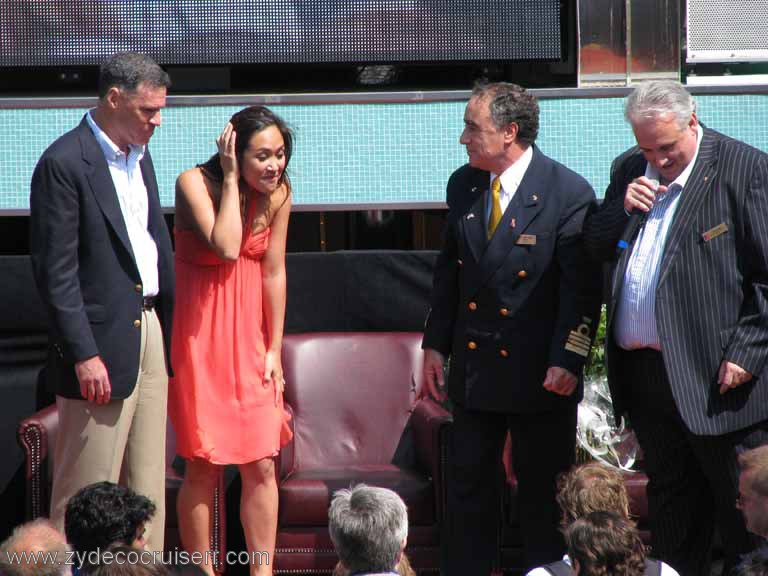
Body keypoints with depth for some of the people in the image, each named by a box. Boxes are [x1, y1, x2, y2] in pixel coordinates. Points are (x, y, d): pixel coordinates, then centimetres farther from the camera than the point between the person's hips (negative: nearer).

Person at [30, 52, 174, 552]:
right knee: (88, 492, -3)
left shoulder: (139, 154, 13)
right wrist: (84, 355, -17)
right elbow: (56, 272, -15)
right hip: (103, 343, -8)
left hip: (151, 332, 8)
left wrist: (174, 321, 12)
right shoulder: (64, 163, -13)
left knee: (149, 485, 13)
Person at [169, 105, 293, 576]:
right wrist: (231, 178, -23)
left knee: (262, 465, 1)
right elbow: (226, 247, -28)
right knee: (205, 466, -1)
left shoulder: (278, 194, -2)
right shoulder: (195, 183, -15)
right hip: (202, 336, -4)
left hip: (251, 335, 4)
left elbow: (273, 271, 3)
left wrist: (275, 349, 3)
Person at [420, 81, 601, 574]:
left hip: (540, 372, -5)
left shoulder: (569, 192, -13)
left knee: (544, 490, 5)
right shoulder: (463, 185, 5)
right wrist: (436, 345, 9)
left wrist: (567, 361, -17)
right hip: (474, 365, 5)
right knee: (469, 483, 11)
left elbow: (582, 288, -12)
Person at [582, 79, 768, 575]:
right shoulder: (628, 170, 10)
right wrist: (621, 209, -6)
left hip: (715, 377, -6)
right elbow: (592, 251, 13)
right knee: (670, 499, 17)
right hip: (643, 371, 6)